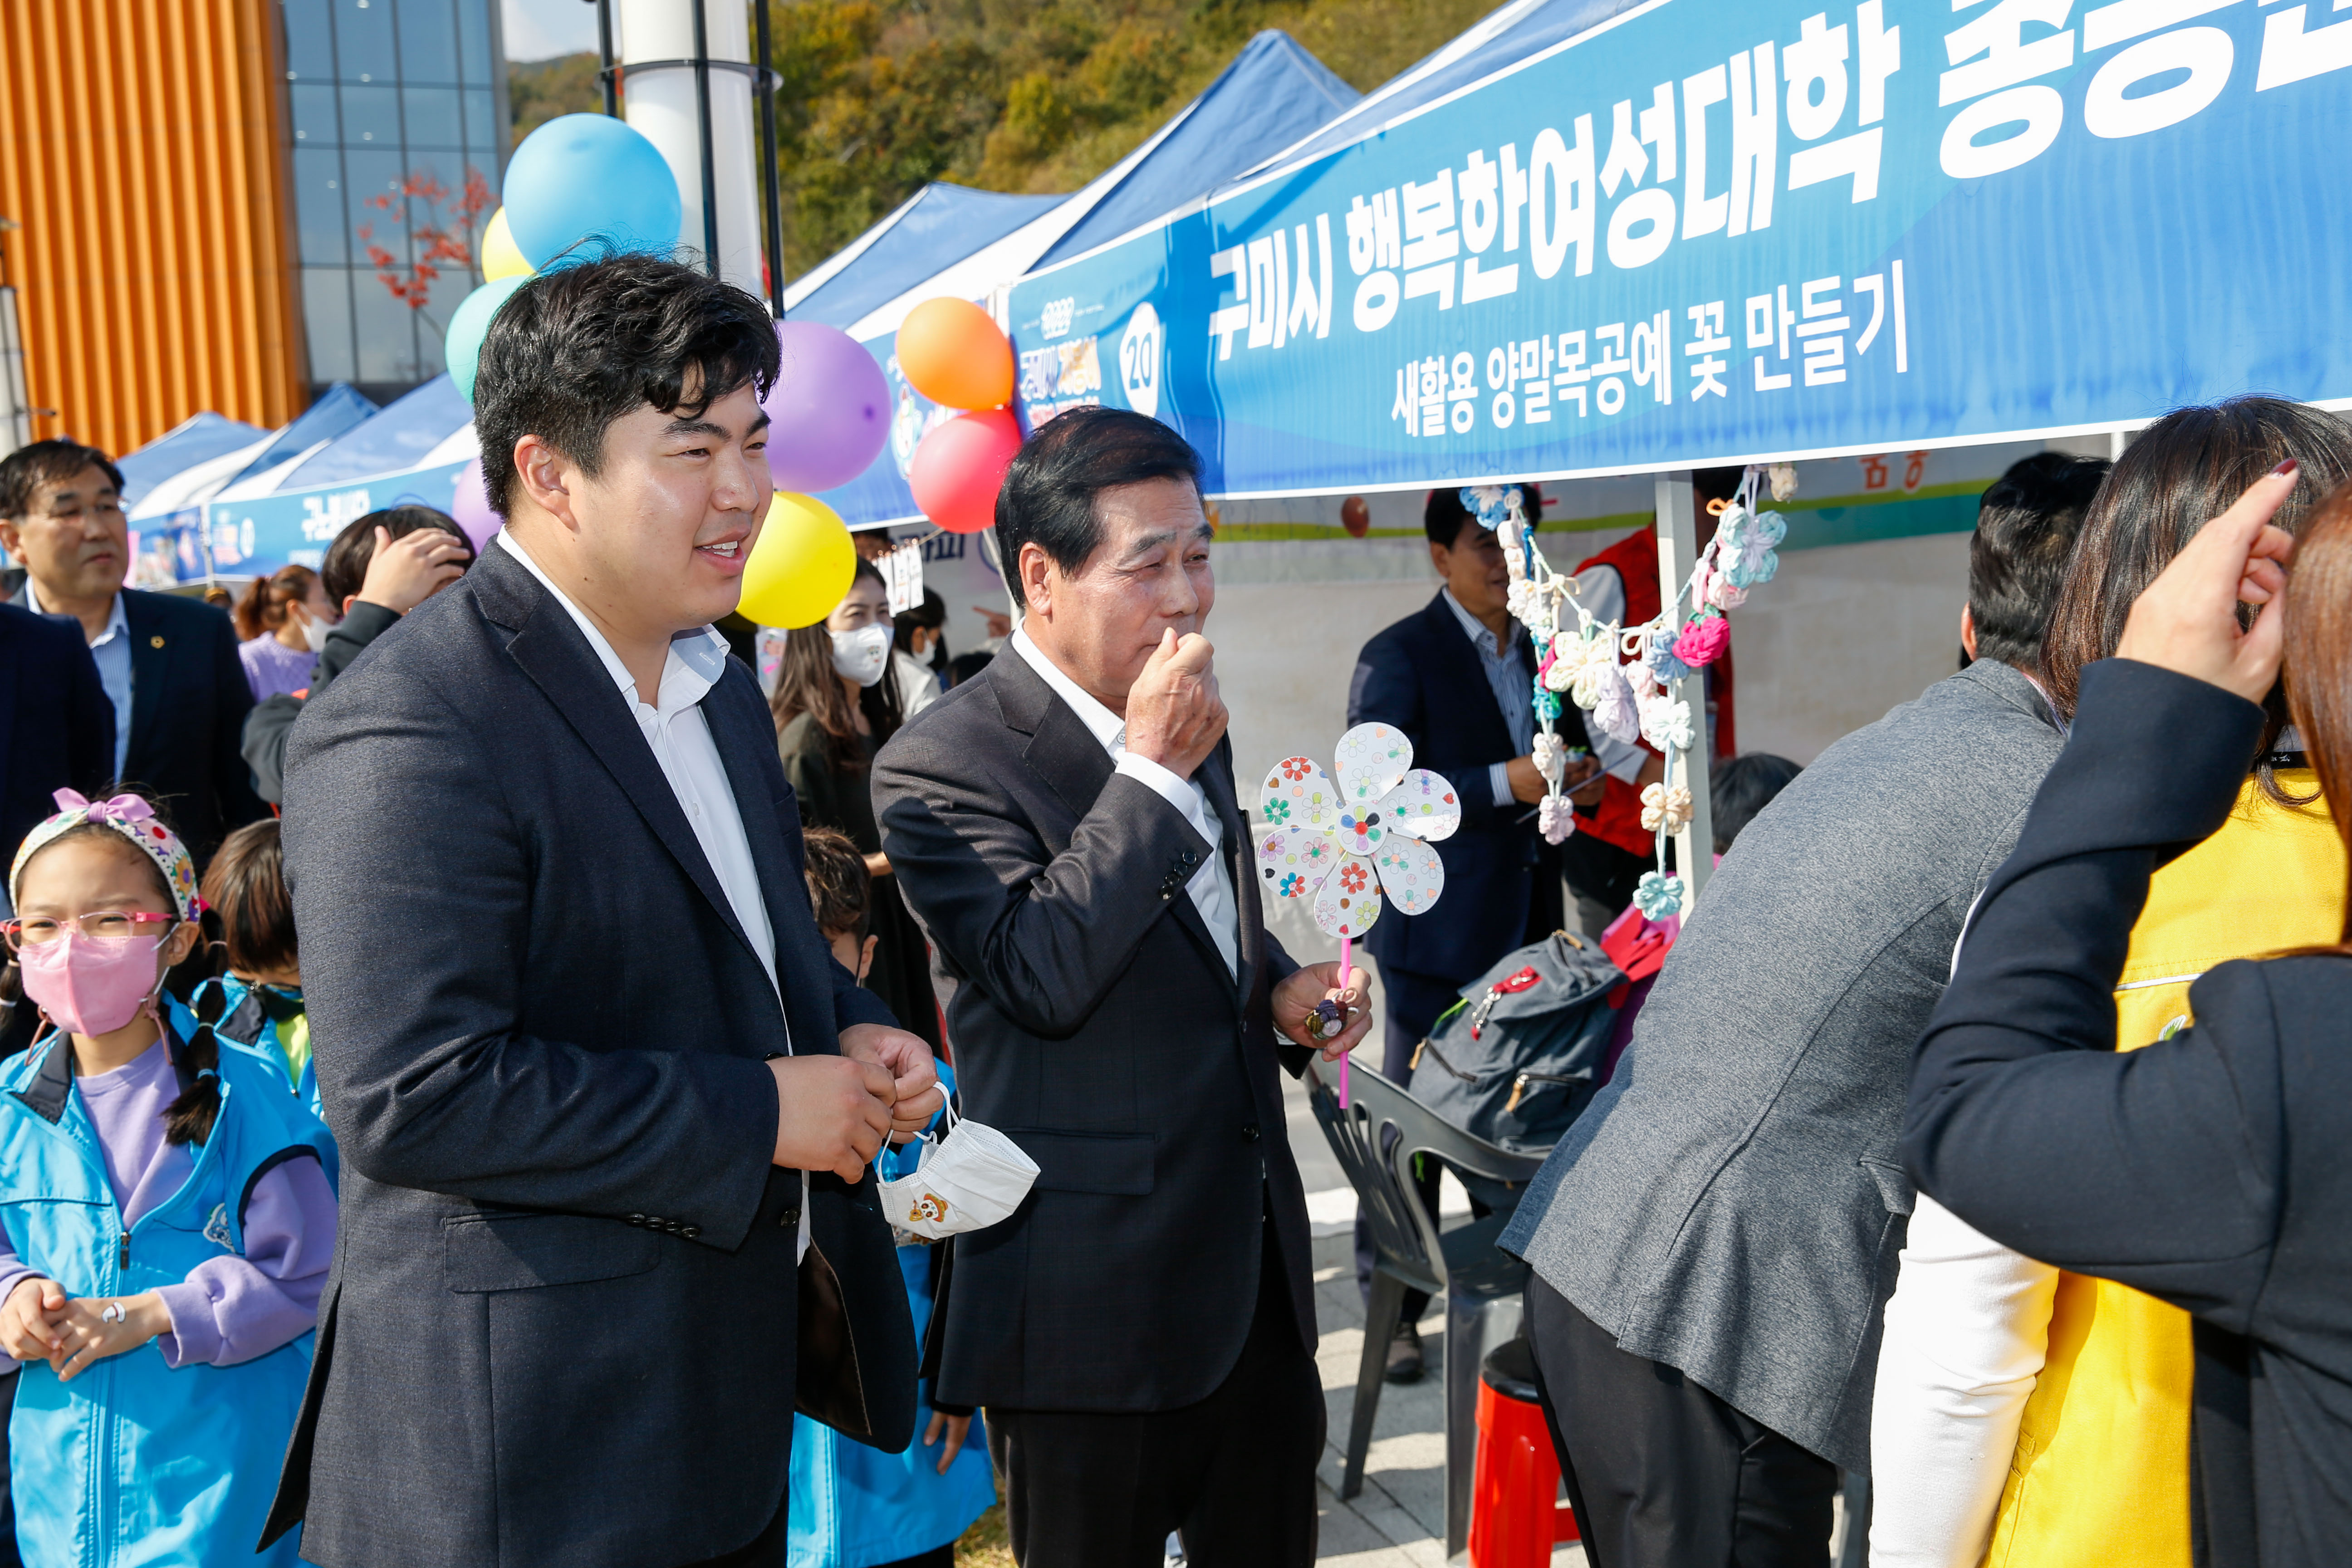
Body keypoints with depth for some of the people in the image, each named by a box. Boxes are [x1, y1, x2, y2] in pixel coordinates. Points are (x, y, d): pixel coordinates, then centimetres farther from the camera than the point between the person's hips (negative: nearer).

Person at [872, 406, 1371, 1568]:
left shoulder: (1184, 725, 10)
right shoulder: (942, 764, -15)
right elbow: (1043, 976, -26)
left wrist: (1281, 991, 4)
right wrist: (1154, 770, -24)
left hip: (1255, 1265, 7)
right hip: (1094, 1299, -7)